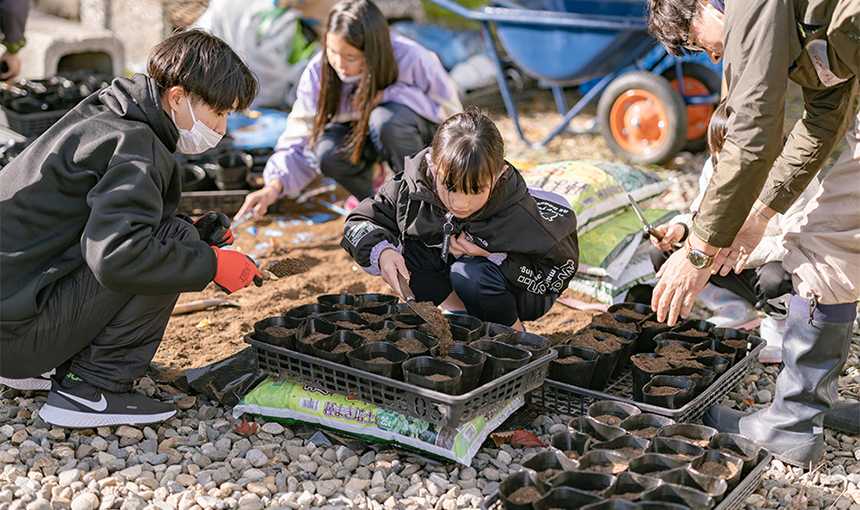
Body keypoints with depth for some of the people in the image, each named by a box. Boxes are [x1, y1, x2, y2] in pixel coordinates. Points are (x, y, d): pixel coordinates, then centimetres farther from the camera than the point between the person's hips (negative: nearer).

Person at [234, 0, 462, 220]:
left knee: (386, 119, -37)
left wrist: (387, 96, -33)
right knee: (326, 151, -31)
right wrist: (274, 187, -37)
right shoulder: (318, 72, -22)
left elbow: (450, 111, -21)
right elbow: (299, 141, -19)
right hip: (360, 134, 3)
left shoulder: (411, 60, -30)